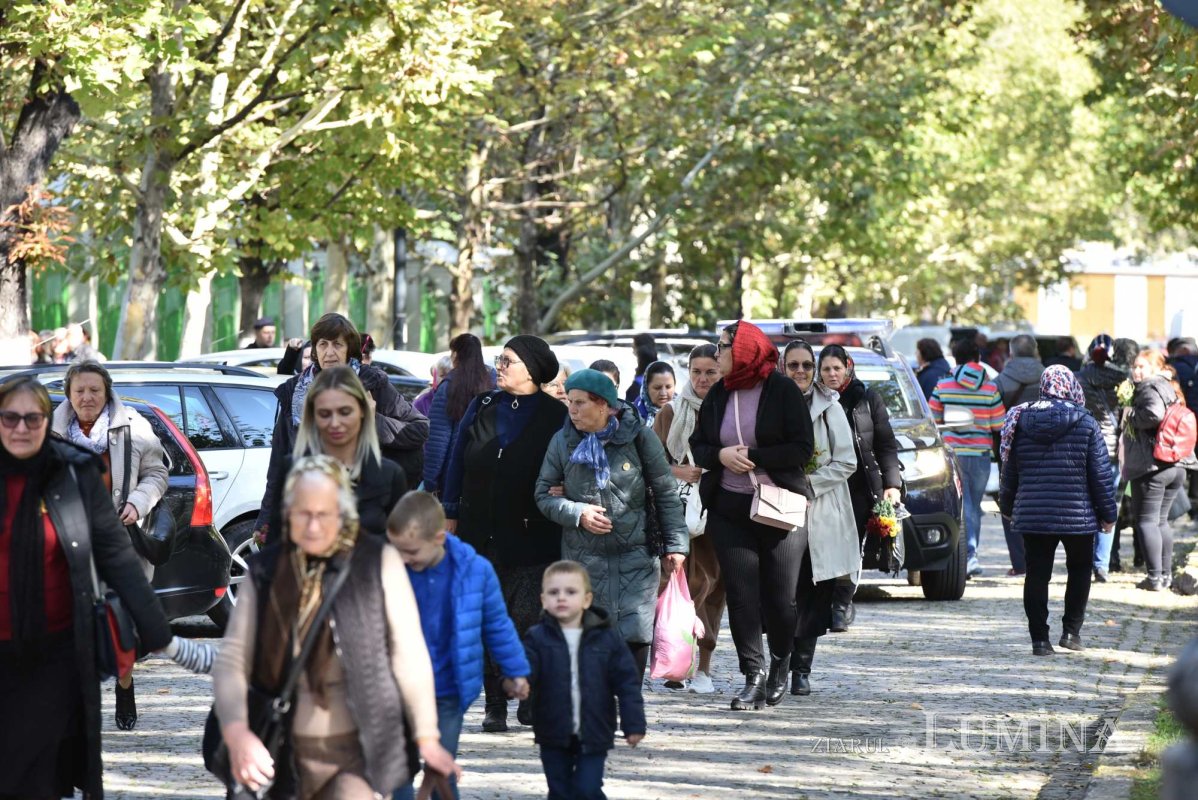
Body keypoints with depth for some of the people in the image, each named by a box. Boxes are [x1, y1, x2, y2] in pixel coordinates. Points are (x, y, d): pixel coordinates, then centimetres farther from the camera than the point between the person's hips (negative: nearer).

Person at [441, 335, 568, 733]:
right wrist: (450, 517, 11)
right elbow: (458, 463, 14)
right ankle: (495, 704, 8)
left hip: (532, 535, -4)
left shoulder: (555, 416, 1)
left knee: (528, 618, -8)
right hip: (481, 533, 4)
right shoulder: (482, 408, 12)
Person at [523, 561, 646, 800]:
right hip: (554, 735, 1)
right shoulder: (538, 638, -2)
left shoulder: (606, 637, -3)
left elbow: (626, 682, -1)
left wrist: (634, 723, -5)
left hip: (593, 734, -1)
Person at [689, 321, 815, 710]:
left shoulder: (783, 390, -5)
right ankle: (754, 678, 1)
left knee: (780, 597, -1)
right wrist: (720, 455, -9)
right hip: (729, 509, 4)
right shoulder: (718, 394, 9)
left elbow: (803, 449, -10)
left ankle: (781, 664, 25)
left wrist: (753, 456, -15)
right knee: (741, 594, -3)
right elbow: (698, 445, 13)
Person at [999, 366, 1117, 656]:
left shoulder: (1021, 421, 2)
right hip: (1077, 514, -2)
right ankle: (1071, 631, 11)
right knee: (1079, 570, 15)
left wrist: (1008, 508, 21)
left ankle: (1039, 638, 3)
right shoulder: (1086, 425, -6)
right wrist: (1107, 513, 5)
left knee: (1037, 575, 5)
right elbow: (1101, 474, -4)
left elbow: (1010, 471, 9)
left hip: (1031, 515, 2)